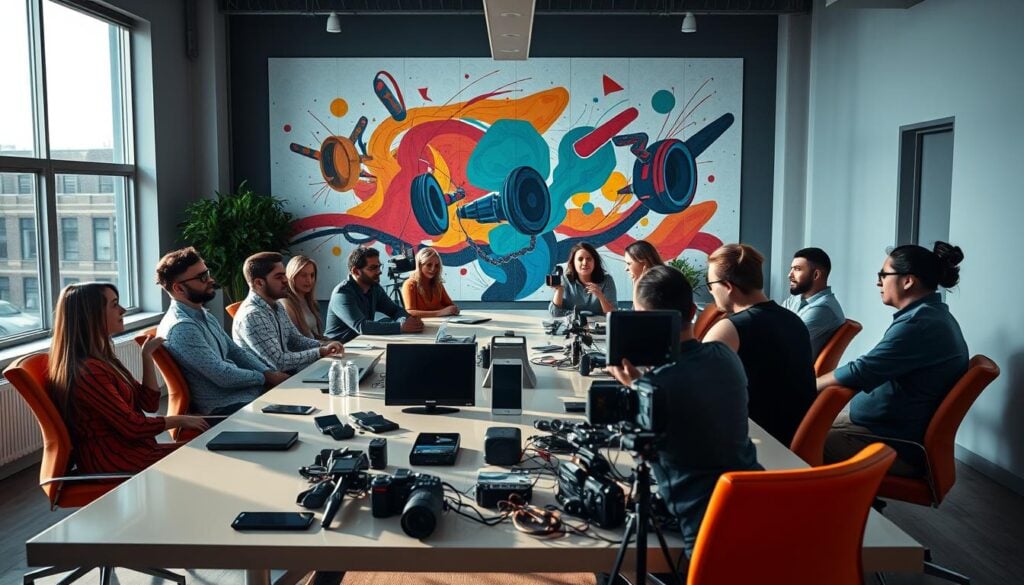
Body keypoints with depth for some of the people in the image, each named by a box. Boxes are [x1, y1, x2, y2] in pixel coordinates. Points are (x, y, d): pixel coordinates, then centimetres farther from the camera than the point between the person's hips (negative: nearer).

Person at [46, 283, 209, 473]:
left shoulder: (102, 360, 12)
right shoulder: (88, 372, -20)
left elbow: (148, 403, 10)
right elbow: (132, 426, -20)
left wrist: (147, 355, 6)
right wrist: (179, 420, -7)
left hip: (130, 449, 9)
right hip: (116, 464, -9)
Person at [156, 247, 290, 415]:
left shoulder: (204, 315, 12)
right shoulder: (181, 328, -19)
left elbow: (236, 351, 15)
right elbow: (224, 376, -20)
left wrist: (270, 372, -1)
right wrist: (265, 378, -7)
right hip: (223, 407, -9)